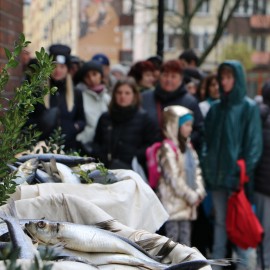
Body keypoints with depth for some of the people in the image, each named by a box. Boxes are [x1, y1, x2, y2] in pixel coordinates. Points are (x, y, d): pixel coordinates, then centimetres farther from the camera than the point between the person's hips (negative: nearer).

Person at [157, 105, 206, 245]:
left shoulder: (187, 146, 14)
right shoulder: (168, 148, -14)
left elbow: (196, 170, 13)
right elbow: (174, 178, -18)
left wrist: (199, 192, -2)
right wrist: (191, 196, -14)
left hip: (187, 202, 8)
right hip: (173, 201, -8)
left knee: (186, 234, 11)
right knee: (172, 235, -4)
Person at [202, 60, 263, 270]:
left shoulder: (249, 107, -4)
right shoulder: (216, 108, 11)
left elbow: (254, 142, -7)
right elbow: (208, 139, 14)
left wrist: (245, 171, -13)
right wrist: (206, 166, 4)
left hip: (237, 174, -5)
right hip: (217, 173, 5)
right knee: (220, 221, 11)